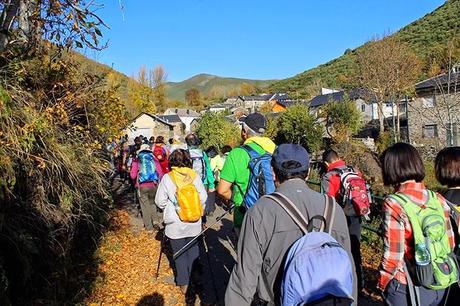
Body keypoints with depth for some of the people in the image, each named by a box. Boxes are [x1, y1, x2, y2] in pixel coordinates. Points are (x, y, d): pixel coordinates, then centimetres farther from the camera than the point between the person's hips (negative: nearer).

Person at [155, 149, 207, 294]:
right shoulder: (195, 176, -6)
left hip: (175, 224, -2)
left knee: (179, 254, 12)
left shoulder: (167, 178, -10)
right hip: (194, 224, 2)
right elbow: (203, 198, -3)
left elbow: (160, 202, -7)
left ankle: (183, 284, 19)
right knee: (193, 251, 19)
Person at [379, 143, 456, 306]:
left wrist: (382, 283, -3)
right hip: (441, 287, 5)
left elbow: (393, 256, -19)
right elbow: (450, 243, 4)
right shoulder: (438, 199, -5)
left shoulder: (394, 204, -21)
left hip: (408, 290, -5)